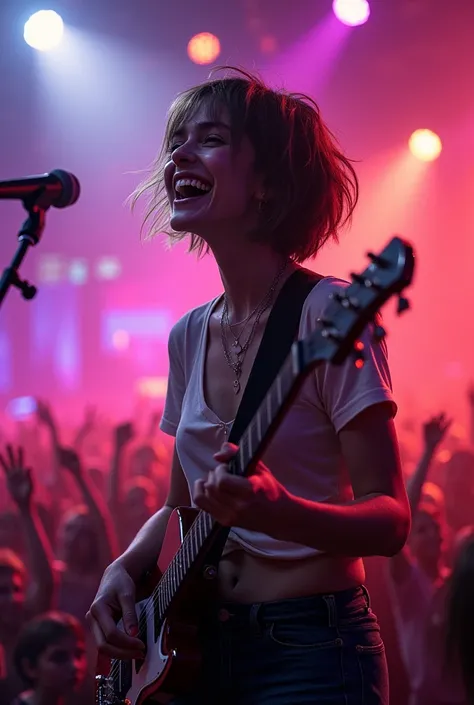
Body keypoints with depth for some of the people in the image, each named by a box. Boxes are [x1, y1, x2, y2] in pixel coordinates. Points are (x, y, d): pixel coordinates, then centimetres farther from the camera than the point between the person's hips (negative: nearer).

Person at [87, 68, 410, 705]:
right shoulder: (190, 336, 7)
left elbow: (390, 520, -14)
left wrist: (276, 512, -31)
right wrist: (124, 569, -1)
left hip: (311, 651, -6)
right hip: (197, 647, 6)